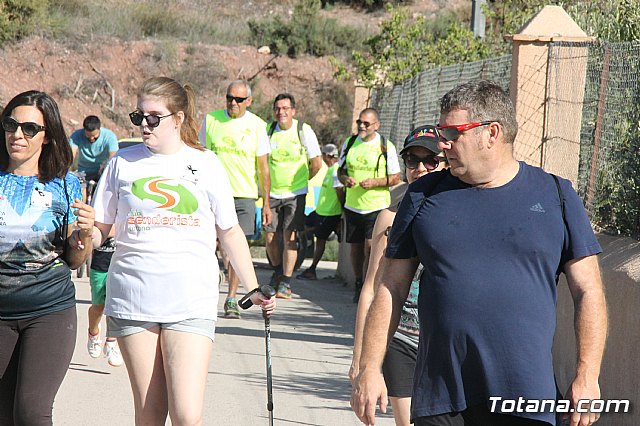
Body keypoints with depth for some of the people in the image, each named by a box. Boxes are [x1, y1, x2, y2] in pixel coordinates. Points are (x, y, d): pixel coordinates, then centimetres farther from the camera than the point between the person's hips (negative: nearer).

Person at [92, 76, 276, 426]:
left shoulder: (206, 165, 6)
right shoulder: (123, 163, 8)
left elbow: (230, 232, 15)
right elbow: (98, 229, 11)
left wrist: (253, 289, 13)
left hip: (191, 302, -1)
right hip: (133, 301, 1)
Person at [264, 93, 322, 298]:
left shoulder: (304, 131, -8)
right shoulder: (268, 130, -1)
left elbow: (316, 164, 0)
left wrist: (300, 180, 8)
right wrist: (265, 183, 10)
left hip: (295, 193, -3)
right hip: (272, 193, 3)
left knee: (289, 237, -8)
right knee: (270, 237, 2)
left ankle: (286, 283, -2)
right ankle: (278, 272, 28)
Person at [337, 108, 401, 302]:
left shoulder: (386, 147, -3)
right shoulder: (349, 143, 8)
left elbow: (395, 178, -1)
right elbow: (341, 170, 17)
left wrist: (374, 182, -17)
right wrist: (345, 179, -6)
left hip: (377, 206, -4)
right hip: (353, 205, 4)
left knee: (370, 247, -13)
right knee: (356, 249, 9)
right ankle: (359, 285, 23)